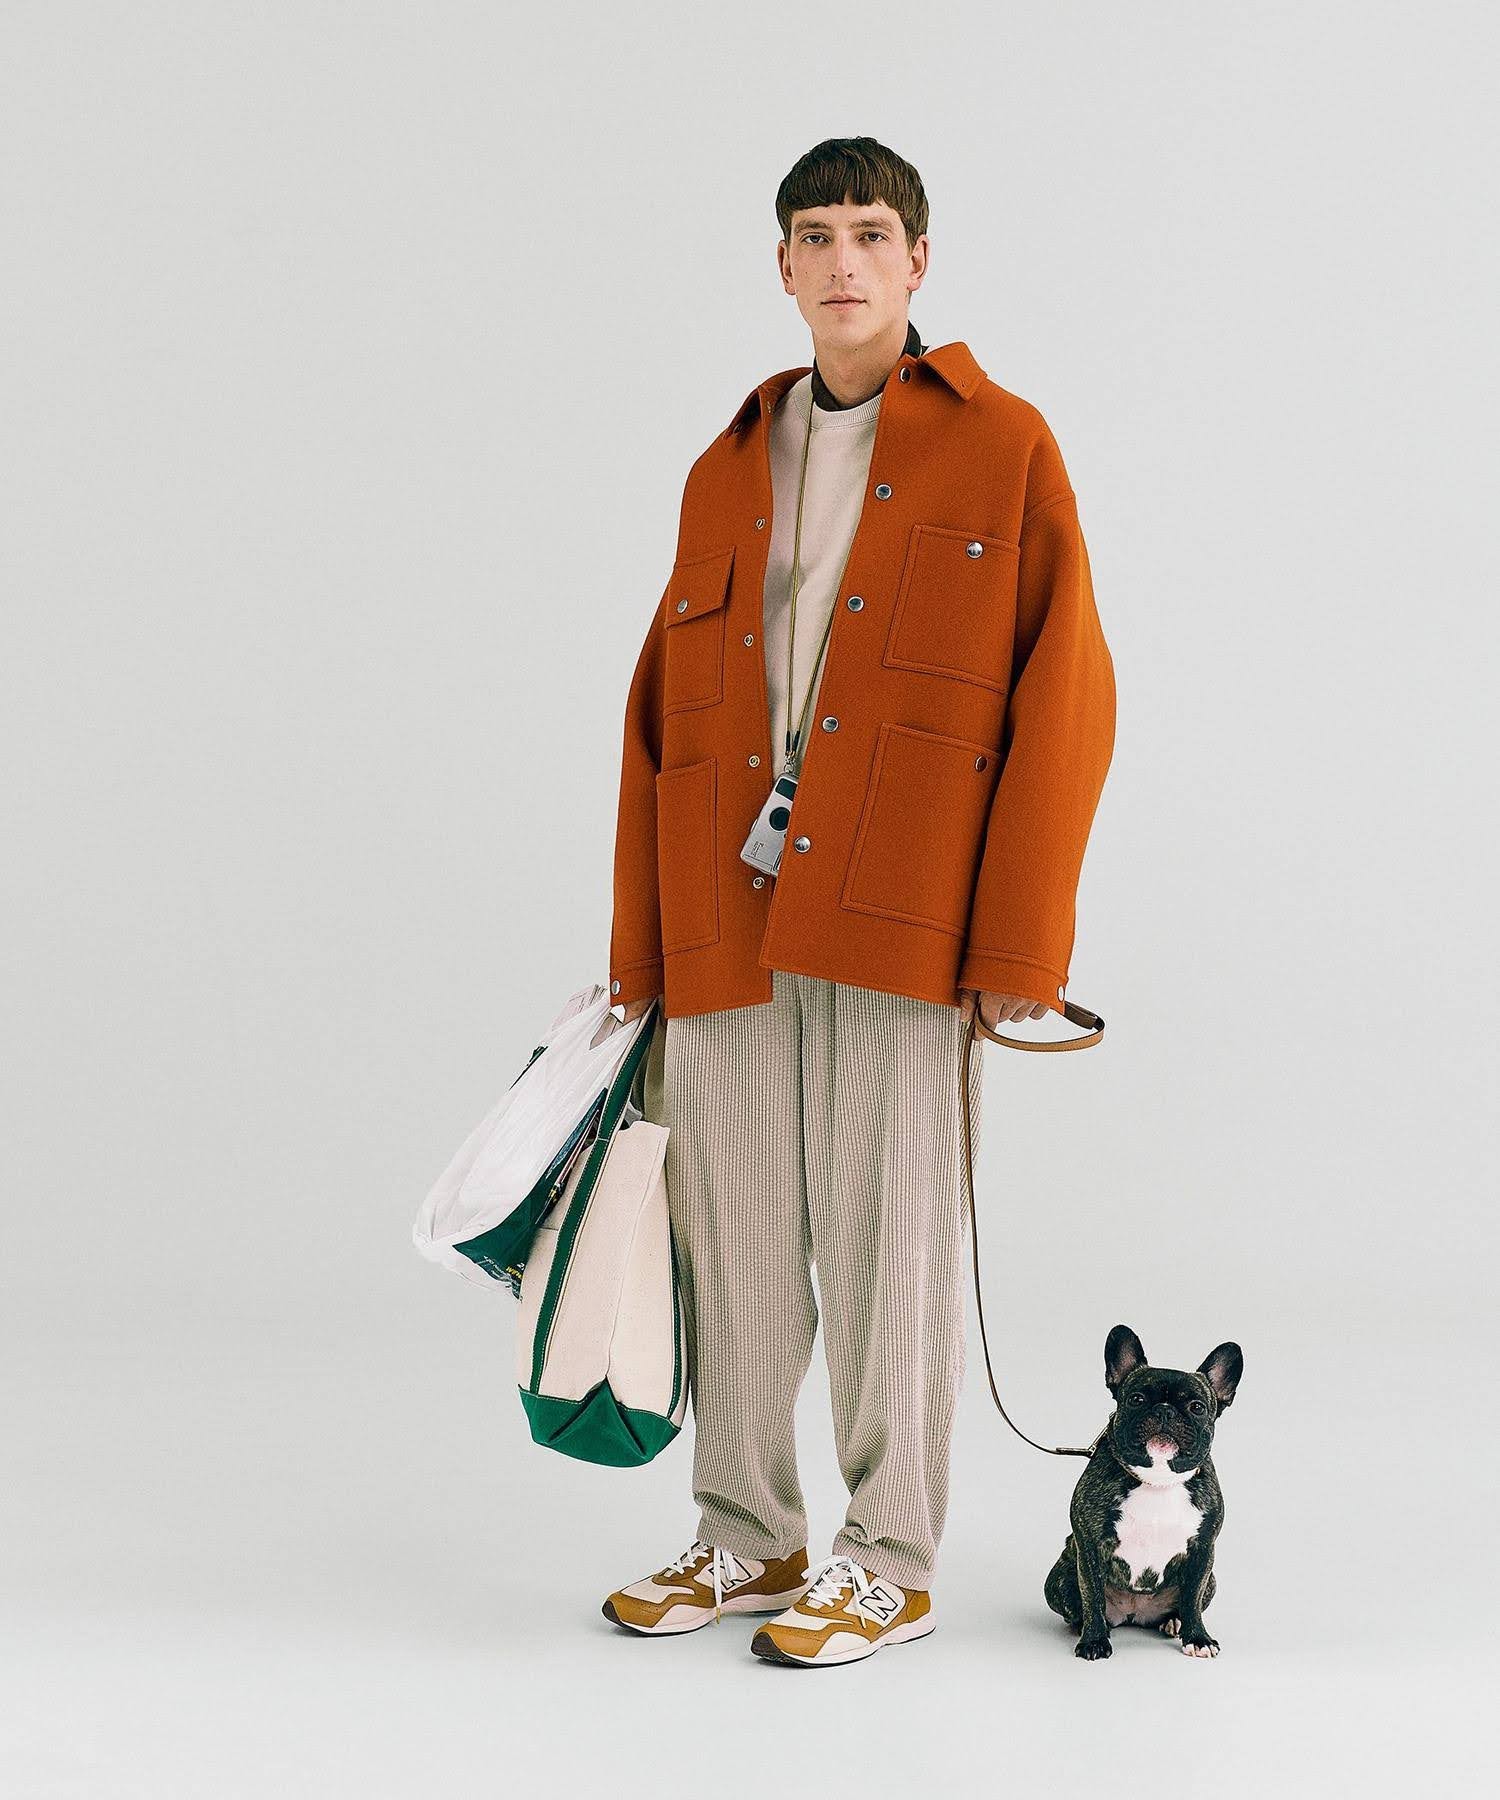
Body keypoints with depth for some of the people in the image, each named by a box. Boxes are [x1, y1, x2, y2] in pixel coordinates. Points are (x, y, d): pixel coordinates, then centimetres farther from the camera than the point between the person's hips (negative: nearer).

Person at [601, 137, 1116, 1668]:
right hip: (724, 914, 5)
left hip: (900, 914, -4)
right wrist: (639, 945, 10)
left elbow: (1065, 694, -3)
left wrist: (1021, 937, -10)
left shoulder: (1003, 448, 4)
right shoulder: (726, 474, 18)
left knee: (885, 1239, 0)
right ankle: (748, 1540, 23)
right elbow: (661, 711, 16)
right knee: (732, 1242, 8)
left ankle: (888, 1568, 13)